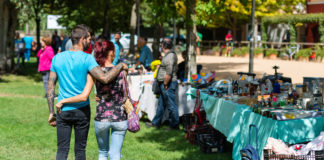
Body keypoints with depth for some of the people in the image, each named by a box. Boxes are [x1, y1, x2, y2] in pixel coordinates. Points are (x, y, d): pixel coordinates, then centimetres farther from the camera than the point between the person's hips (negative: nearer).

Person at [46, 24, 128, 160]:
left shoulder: (57, 58, 4)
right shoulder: (87, 59, -9)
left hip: (63, 110, 3)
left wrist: (51, 113, 9)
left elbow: (50, 88, 4)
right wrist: (120, 66, -7)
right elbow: (105, 78, -22)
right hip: (82, 110, -2)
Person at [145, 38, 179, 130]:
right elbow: (175, 70, 21)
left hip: (168, 84, -11)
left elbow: (169, 73, -25)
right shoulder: (170, 54, 14)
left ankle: (174, 125, 5)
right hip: (165, 84, 11)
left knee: (171, 105, -3)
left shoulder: (169, 56, -19)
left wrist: (165, 84, -18)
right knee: (161, 104, 17)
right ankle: (156, 123, 26)